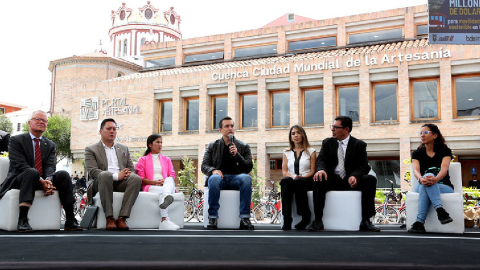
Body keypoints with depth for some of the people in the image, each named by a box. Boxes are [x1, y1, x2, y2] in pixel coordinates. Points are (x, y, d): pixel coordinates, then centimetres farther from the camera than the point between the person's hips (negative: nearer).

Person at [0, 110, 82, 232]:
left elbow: (50, 166, 2)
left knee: (63, 174, -21)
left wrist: (48, 180, -23)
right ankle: (22, 220, -43)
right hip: (18, 180, -4)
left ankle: (70, 221, -23)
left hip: (43, 181, 4)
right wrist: (40, 181, -26)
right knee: (32, 172, -36)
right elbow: (20, 165, -12)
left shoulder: (50, 145, 17)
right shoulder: (16, 140, 2)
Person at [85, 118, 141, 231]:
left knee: (136, 179, -29)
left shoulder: (124, 149, 26)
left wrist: (128, 174, -8)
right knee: (105, 174, -38)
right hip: (102, 182, -3)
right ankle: (109, 218, -35)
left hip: (121, 182, 3)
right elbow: (92, 171, -4)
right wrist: (116, 176, -17)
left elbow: (132, 169, 20)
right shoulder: (91, 150, 12)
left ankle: (122, 217, -33)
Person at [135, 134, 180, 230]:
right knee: (162, 191, -38)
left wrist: (166, 181, -9)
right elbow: (140, 178, 7)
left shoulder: (166, 160, 30)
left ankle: (167, 197, -73)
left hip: (166, 185, 2)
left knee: (169, 180, -36)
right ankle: (165, 221, -55)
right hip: (150, 186, -2)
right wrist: (154, 182, -11)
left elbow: (172, 175, 16)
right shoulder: (143, 160, 21)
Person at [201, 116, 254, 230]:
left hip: (236, 178, 1)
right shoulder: (212, 146, 17)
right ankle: (212, 218, -32)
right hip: (219, 178, 0)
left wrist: (237, 155, -10)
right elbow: (204, 166, 9)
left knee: (246, 178, -34)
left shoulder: (244, 146, 15)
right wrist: (213, 170, -15)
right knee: (214, 178, -36)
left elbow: (249, 167, 6)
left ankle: (244, 218, -33)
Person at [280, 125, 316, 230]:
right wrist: (292, 176, -11)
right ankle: (287, 220, -43)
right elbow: (284, 171, 11)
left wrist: (302, 177, -14)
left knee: (298, 182, -38)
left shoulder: (311, 151, 14)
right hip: (291, 180, 2)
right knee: (286, 181, -35)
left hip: (306, 180, -2)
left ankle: (306, 216, -27)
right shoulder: (286, 152, 21)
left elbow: (313, 171, 5)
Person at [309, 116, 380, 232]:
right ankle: (318, 220, -29)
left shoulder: (359, 144, 6)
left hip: (351, 180, 0)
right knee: (318, 180, -31)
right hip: (333, 180, 1)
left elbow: (364, 166, -1)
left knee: (370, 180, -28)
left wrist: (354, 176, -24)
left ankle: (365, 221, -24)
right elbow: (321, 160, 3)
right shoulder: (327, 143, 13)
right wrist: (321, 169, -23)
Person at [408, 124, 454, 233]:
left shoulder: (445, 151, 6)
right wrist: (421, 179, -38)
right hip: (421, 188, 1)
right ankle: (440, 211, -53)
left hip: (445, 187, -1)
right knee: (426, 179, -35)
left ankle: (419, 222, -48)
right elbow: (416, 170, -10)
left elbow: (444, 169, -15)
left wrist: (435, 179, -41)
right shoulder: (417, 153, 11)